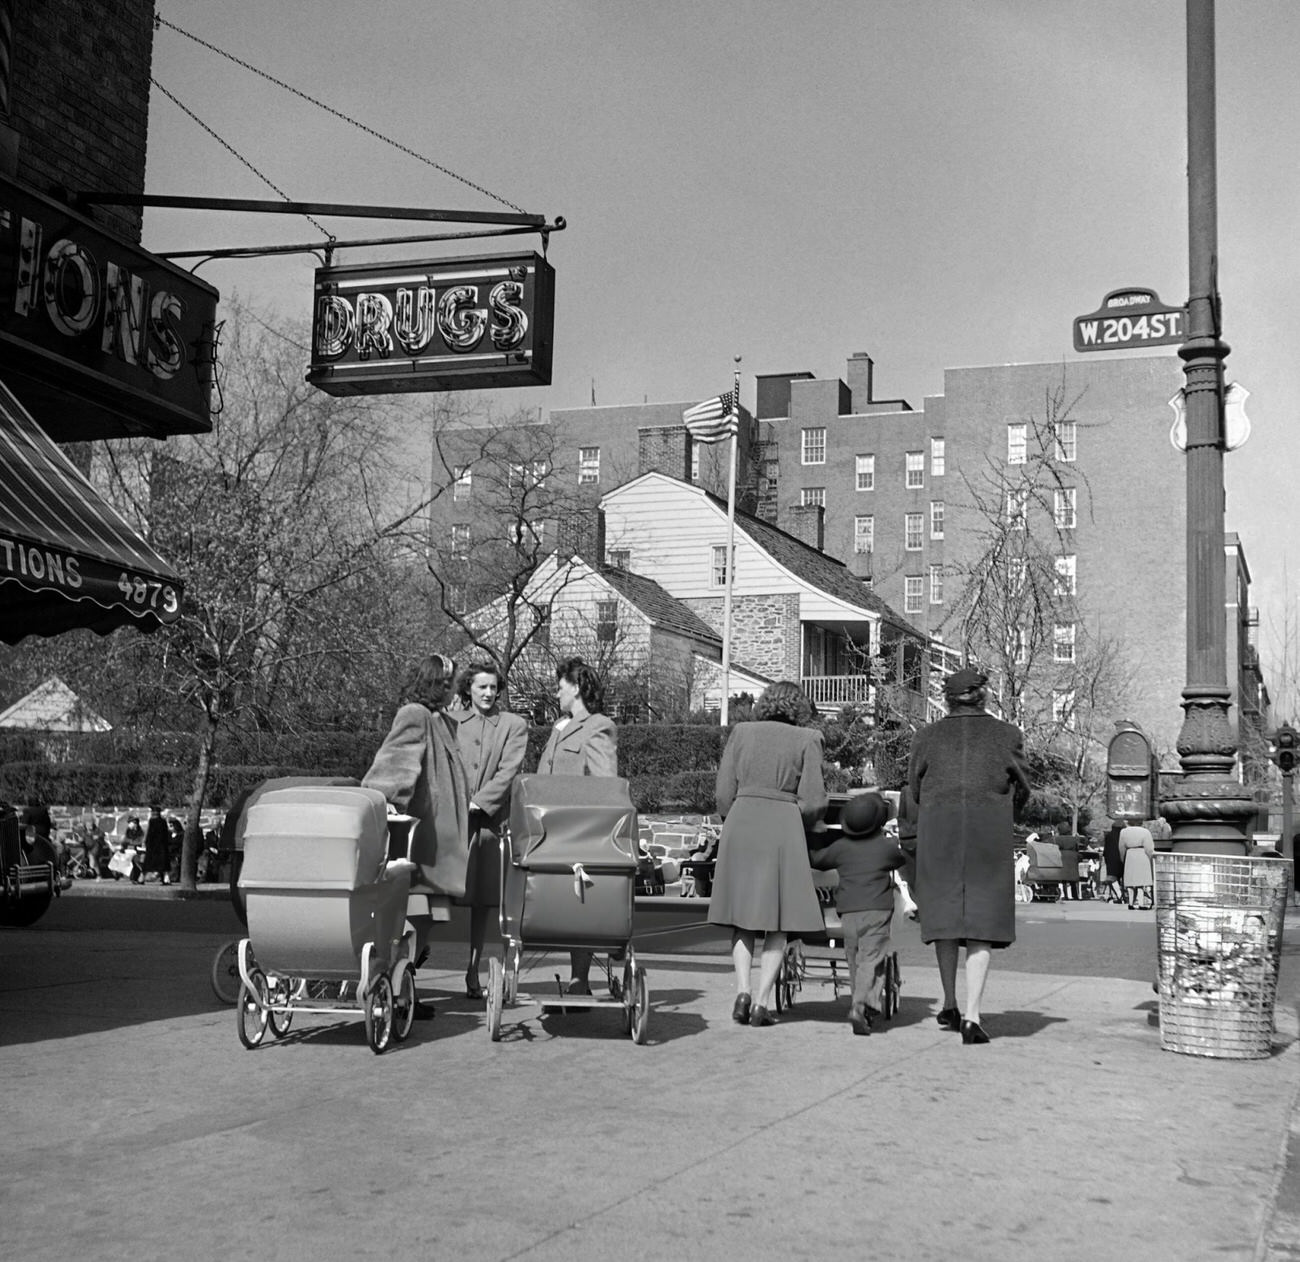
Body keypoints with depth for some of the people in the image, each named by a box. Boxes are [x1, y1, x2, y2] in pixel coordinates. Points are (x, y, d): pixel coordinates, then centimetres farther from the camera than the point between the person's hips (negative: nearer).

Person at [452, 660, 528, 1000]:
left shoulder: (514, 725, 11)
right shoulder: (451, 723, 14)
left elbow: (507, 771, 0)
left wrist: (478, 803, -9)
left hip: (490, 819, 0)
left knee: (483, 901, 2)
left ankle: (473, 971, 8)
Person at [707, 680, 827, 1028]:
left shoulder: (741, 731, 8)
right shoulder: (807, 740, 3)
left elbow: (724, 793, 4)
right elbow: (813, 802, -2)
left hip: (740, 824, 2)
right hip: (783, 828, -2)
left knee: (742, 915, 12)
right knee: (779, 921, 7)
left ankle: (742, 989, -4)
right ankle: (762, 1002, 1)